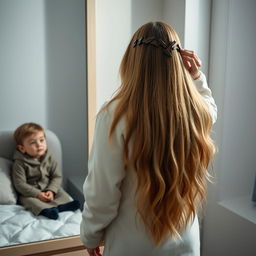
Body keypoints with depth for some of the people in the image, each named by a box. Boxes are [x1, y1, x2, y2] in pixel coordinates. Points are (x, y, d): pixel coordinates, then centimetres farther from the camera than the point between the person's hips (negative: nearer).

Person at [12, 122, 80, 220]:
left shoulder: (49, 159, -1)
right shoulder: (19, 164, -11)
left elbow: (57, 177, -2)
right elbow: (20, 184, -15)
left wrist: (51, 191, -20)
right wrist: (37, 194, -23)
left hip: (48, 190, 5)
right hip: (29, 193, -4)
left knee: (60, 191, -16)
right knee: (26, 199, -32)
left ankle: (66, 204, -46)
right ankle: (46, 210, -56)